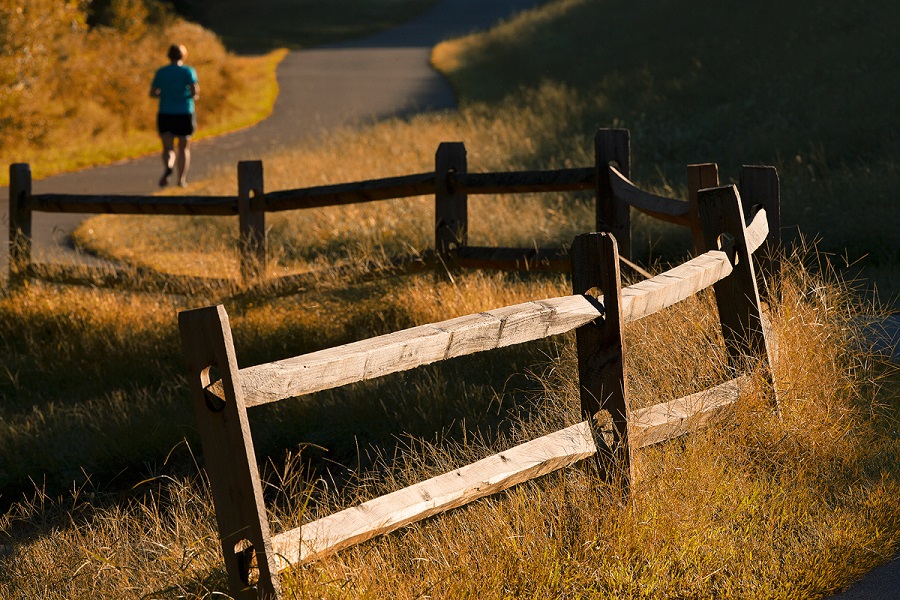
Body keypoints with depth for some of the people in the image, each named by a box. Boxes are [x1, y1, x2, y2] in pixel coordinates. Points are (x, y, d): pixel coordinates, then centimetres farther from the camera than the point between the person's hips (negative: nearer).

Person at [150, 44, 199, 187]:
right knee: (184, 148, 16)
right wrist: (194, 95, 6)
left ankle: (168, 167, -30)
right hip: (185, 115, -1)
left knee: (168, 149, 2)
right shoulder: (188, 71, -4)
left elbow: (152, 93, 2)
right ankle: (182, 179, 13)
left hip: (165, 116, 1)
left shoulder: (161, 72, 2)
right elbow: (195, 90, -17)